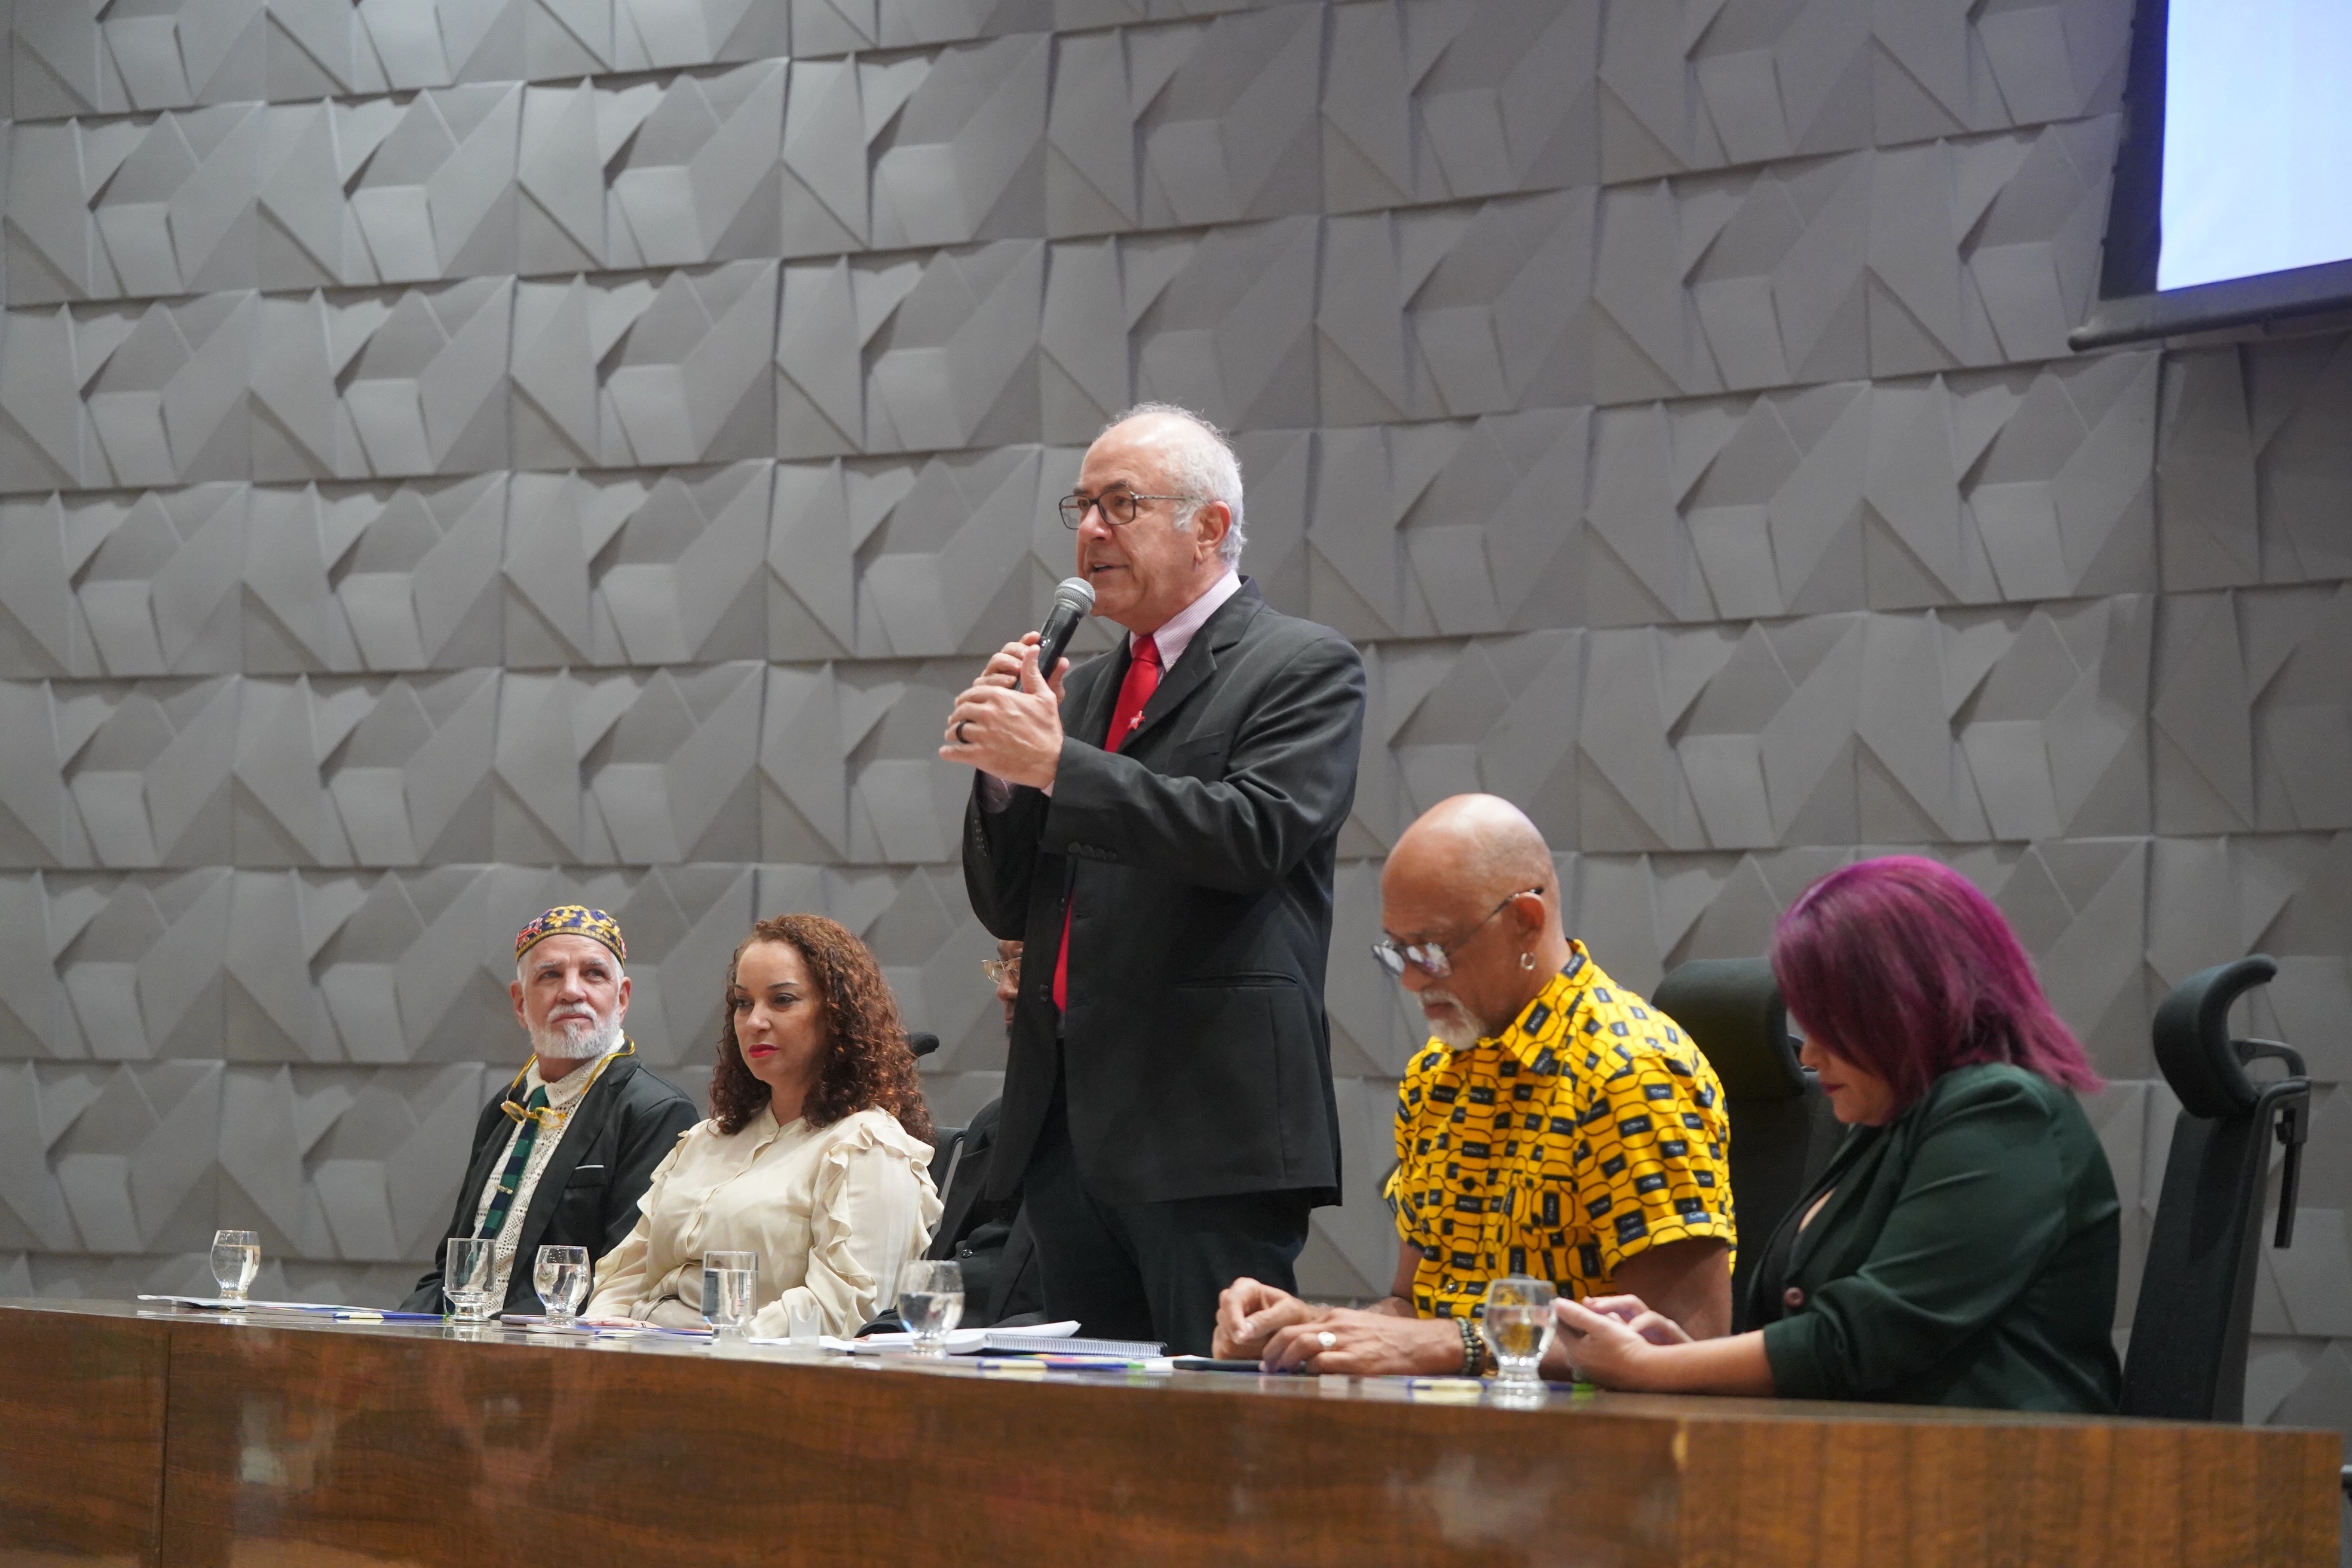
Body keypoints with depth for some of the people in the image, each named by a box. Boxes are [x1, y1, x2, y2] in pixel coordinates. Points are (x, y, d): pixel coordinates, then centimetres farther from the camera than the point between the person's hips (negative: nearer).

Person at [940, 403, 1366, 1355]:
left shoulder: (1306, 667, 0)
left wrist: (1058, 765, -17)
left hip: (1211, 1133, -7)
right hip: (1064, 1128, 7)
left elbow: (1255, 831, -17)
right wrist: (1003, 768, 1)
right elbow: (1008, 910, 19)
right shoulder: (1085, 687, 21)